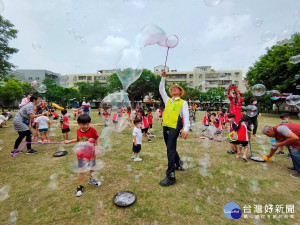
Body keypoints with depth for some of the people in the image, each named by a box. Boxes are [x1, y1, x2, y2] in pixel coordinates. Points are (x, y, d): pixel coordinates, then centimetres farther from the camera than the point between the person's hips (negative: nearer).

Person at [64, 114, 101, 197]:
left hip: (91, 153, -1)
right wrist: (69, 141, 13)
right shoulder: (78, 131, -7)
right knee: (81, 170, 6)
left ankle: (91, 179, 48)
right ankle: (80, 187, 25)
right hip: (82, 154, 1)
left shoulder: (92, 130, -19)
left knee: (92, 168, 21)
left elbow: (97, 139, -12)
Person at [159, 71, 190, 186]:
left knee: (170, 150, -11)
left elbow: (186, 117, -6)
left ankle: (170, 176, -4)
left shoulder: (183, 102, 3)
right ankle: (178, 164, 41)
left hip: (174, 128, -6)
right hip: (165, 127, 6)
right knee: (171, 149, 18)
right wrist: (163, 77, 21)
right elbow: (161, 90, 25)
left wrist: (186, 129, -18)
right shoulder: (168, 100, 19)